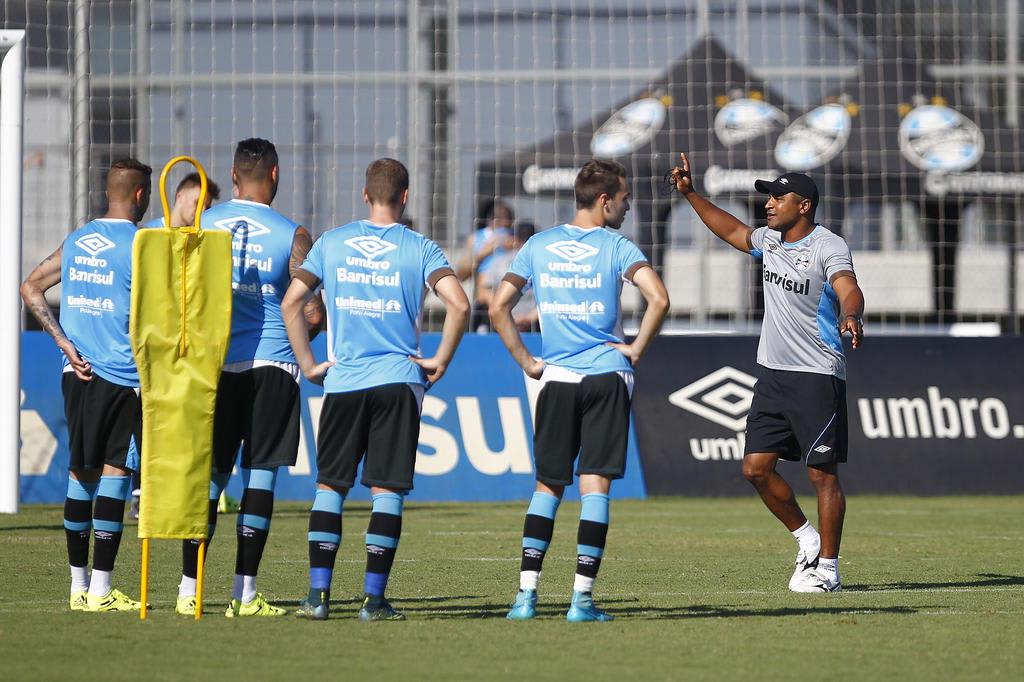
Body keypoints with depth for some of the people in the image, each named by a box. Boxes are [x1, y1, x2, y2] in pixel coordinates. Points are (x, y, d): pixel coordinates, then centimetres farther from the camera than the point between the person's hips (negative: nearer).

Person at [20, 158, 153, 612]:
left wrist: (65, 343, 6)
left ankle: (78, 585, 16)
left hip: (77, 372, 6)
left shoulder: (75, 242, 9)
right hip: (123, 379, -6)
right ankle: (100, 589, -4)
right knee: (115, 474, -3)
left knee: (81, 473, 12)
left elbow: (30, 289, 10)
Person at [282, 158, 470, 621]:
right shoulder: (420, 249, 0)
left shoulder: (331, 243, 6)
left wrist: (308, 364, 8)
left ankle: (318, 594, 2)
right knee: (387, 491, 2)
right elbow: (458, 305, -12)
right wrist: (440, 362, -1)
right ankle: (373, 599, -1)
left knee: (329, 485, 9)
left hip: (342, 381, 1)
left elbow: (291, 301, 2)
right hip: (398, 381, -1)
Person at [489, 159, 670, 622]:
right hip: (607, 376, -3)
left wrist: (527, 362, 9)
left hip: (556, 379, 3)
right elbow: (658, 298, -17)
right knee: (595, 485, -2)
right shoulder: (616, 247, -3)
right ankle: (582, 597, -7)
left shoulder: (538, 246, 7)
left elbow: (498, 309, 4)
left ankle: (526, 594, 1)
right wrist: (636, 350, -4)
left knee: (547, 485, 11)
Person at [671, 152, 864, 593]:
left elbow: (849, 290, -32)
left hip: (818, 376, -8)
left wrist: (850, 317, -54)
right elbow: (733, 231, 31)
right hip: (772, 374, 8)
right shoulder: (770, 241, 10)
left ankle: (827, 568, 0)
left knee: (822, 473, -6)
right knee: (756, 467, 4)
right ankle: (807, 539, 21)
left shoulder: (828, 246, -14)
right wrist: (690, 194, 29)